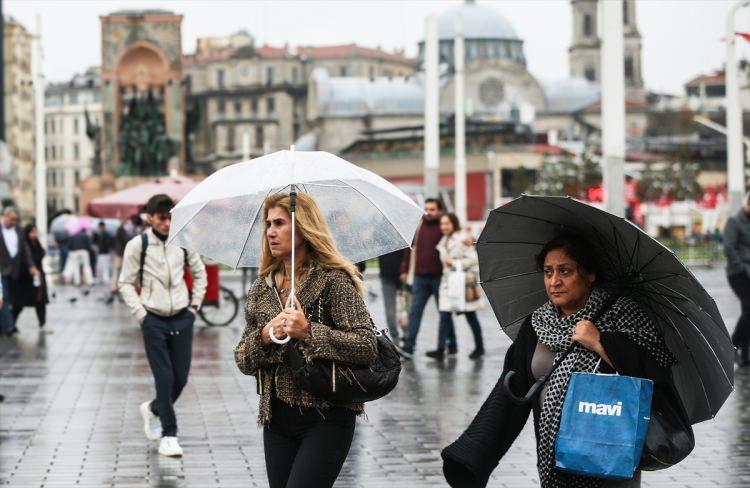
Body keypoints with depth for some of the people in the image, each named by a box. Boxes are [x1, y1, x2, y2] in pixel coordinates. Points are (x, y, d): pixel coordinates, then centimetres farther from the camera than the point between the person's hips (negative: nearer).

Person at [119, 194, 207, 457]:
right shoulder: (137, 245, -6)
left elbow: (199, 273, 16)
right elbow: (126, 283, 0)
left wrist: (195, 305, 9)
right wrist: (140, 313, -8)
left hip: (182, 318, 3)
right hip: (154, 320, -3)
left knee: (181, 378, 5)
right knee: (164, 378, -6)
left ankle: (153, 408, 34)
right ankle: (169, 435, 4)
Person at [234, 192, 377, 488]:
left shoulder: (333, 280, -7)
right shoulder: (262, 287, 11)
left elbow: (367, 347, -15)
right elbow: (242, 361, 12)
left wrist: (308, 332, -21)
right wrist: (264, 337, -8)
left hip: (326, 419, -6)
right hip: (277, 419, 6)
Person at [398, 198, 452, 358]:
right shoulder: (418, 226, 8)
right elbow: (410, 248, 13)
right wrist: (405, 270, 10)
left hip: (439, 277, -3)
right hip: (420, 277, 4)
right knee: (415, 312, -2)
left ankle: (452, 345, 20)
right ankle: (408, 346, -5)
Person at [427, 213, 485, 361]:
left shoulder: (462, 239, -11)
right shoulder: (444, 241, 12)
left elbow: (473, 259, -15)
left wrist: (454, 263, -17)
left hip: (463, 282, -6)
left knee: (470, 316, 5)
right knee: (444, 315, -5)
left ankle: (479, 347, 21)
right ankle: (440, 350, -9)